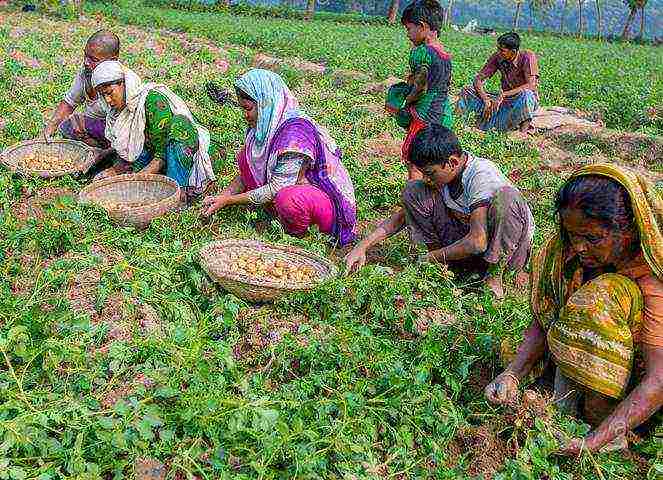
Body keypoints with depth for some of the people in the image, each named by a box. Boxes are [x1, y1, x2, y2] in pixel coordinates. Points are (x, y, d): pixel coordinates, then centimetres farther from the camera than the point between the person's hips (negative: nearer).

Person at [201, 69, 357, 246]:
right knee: (245, 156, 0)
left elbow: (276, 188, -26)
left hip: (330, 201, -8)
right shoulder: (263, 125, -1)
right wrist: (223, 196, -6)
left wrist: (229, 200, -19)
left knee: (288, 198, -40)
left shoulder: (295, 130, -28)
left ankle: (298, 236, -8)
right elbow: (246, 170, 9)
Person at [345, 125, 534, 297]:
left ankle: (494, 275, -21)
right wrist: (362, 246, -8)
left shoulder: (482, 175, -28)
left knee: (506, 197, -38)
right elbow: (405, 213, 0)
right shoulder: (441, 173, -7)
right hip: (465, 237, 6)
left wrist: (433, 257, -21)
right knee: (413, 191, -10)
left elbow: (477, 242, -35)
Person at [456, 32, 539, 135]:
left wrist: (504, 94, -33)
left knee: (525, 94, -42)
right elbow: (479, 79, -7)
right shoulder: (497, 57, -7)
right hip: (505, 100, 3)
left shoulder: (527, 57, -19)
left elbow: (531, 85, -27)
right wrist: (485, 98, -25)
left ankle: (525, 125, -16)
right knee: (466, 92, -9)